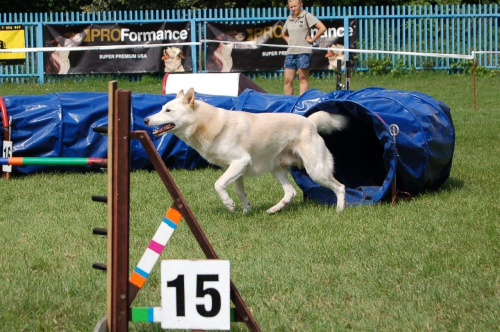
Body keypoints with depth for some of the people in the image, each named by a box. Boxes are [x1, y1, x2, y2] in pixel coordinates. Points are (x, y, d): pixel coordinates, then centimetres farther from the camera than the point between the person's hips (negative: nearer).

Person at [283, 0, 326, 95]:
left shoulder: (307, 16, -3)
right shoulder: (289, 19, 16)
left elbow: (322, 28, -11)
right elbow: (284, 34, 34)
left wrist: (312, 39, -7)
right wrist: (289, 41, 15)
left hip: (303, 52, -6)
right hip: (290, 52, 6)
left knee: (303, 79, -2)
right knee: (288, 80, 2)